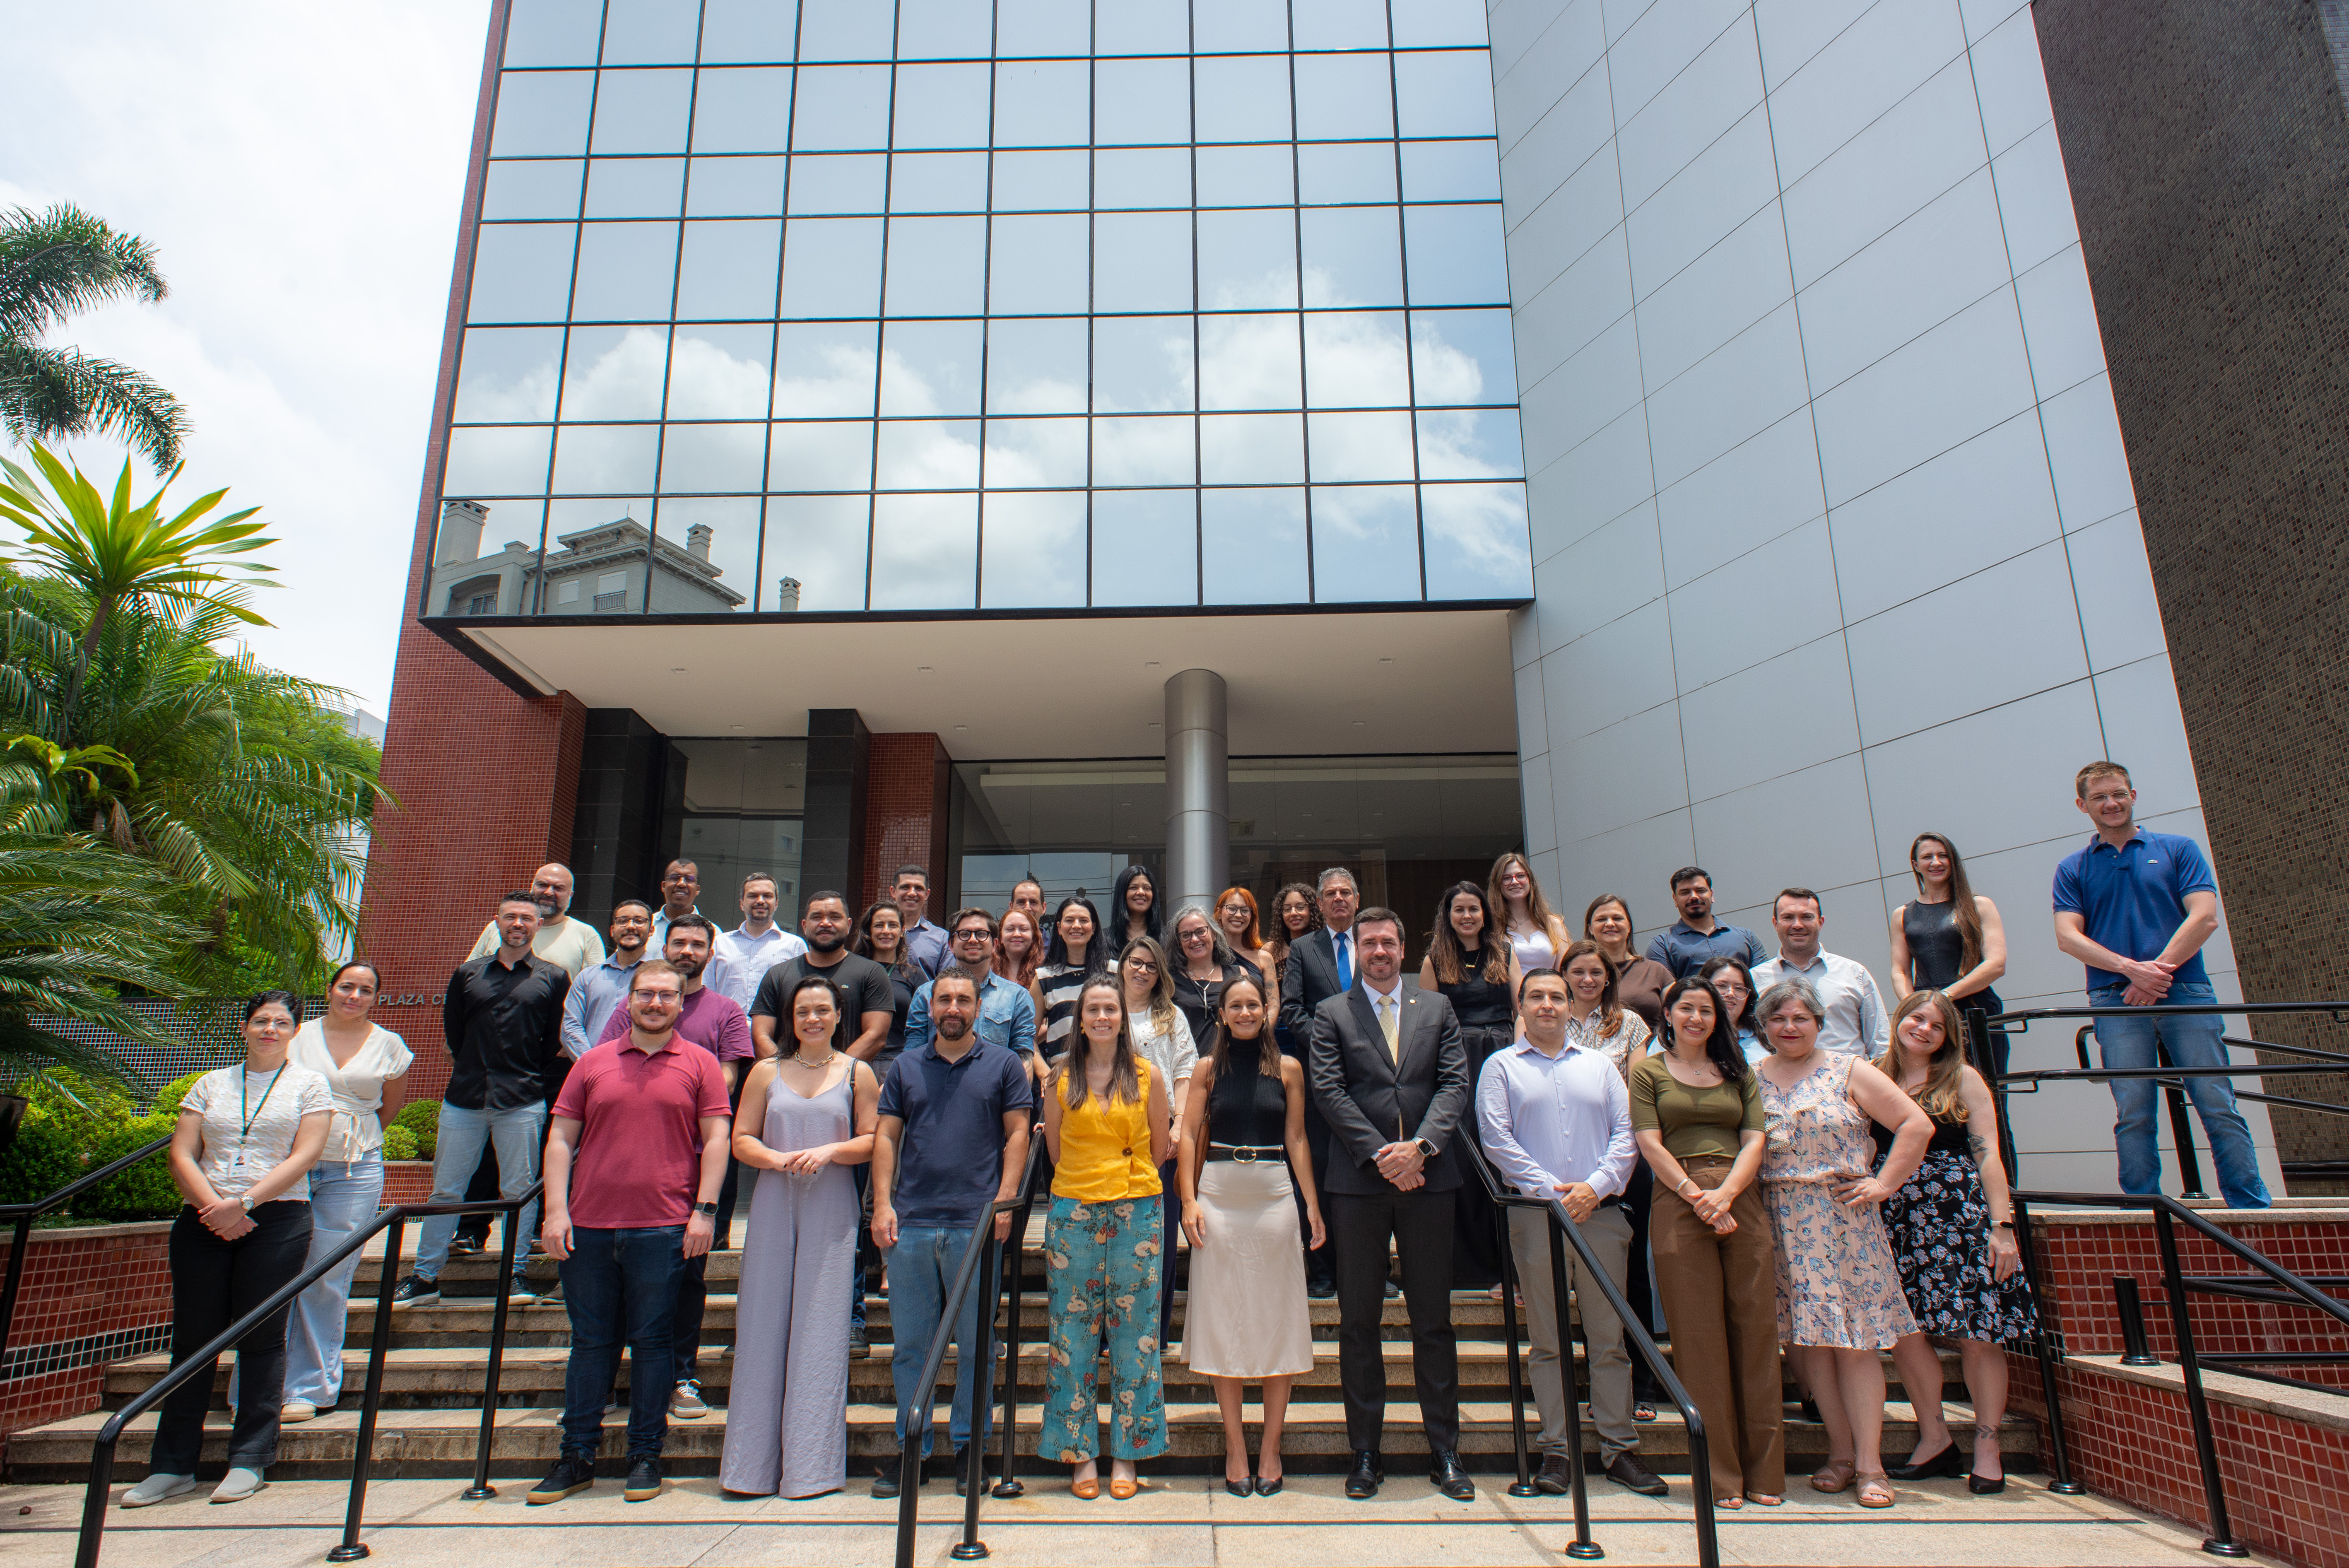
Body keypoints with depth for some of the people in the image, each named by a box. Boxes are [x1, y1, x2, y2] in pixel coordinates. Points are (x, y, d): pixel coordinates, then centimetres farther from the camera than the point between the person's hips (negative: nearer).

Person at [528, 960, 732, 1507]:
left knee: (651, 1341, 5)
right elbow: (561, 1139, 9)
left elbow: (715, 1139, 0)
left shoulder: (700, 1064, 4)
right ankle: (577, 1457, 22)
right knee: (590, 1342, 11)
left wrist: (705, 1209, -7)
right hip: (588, 1227, 2)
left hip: (663, 1228, -2)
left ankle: (645, 1456, 16)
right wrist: (556, 1210, 0)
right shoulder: (593, 1063, 10)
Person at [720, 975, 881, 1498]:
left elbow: (872, 1141, 3)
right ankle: (756, 1462, 14)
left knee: (820, 1329, -1)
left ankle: (812, 1465, 9)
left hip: (831, 1209, -1)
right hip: (773, 1205, 2)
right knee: (763, 1324, 3)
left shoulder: (858, 1074, 6)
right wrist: (777, 1159, -12)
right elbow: (742, 1140, 7)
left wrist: (831, 1150, -14)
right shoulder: (767, 1072, 10)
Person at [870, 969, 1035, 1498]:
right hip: (910, 1224, 2)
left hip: (976, 1224, -2)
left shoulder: (1003, 1065, 5)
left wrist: (1004, 1201, -9)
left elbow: (1017, 1135, 2)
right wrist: (882, 1204, -1)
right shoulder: (907, 1066, 11)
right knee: (911, 1344, 10)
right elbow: (886, 1136, 9)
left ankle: (970, 1447, 20)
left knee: (976, 1345, 7)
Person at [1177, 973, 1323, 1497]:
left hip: (1275, 1196, 0)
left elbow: (1297, 1140, 4)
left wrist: (1313, 1206, 0)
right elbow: (1188, 1136, 2)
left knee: (1276, 1316, 4)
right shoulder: (1208, 1069, 3)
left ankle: (1271, 1448, 16)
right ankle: (1235, 1448, 16)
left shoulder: (1288, 1069, 4)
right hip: (1219, 1197, 0)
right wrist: (1189, 1200, -7)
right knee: (1224, 1318, 5)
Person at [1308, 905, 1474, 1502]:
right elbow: (1329, 1091, -4)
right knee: (1359, 1322, 6)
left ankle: (1445, 1452, 18)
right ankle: (1365, 1452, 17)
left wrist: (1419, 1147, -13)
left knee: (1434, 1319, 8)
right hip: (1358, 1183, -1)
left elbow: (1455, 1084, 1)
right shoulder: (1332, 1014, 4)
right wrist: (1379, 1155, -13)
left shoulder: (1437, 1010, 10)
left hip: (1427, 1180, 1)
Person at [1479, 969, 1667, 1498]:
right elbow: (1496, 1138, -3)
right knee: (1549, 1339, 3)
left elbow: (1627, 1133, 7)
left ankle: (1619, 1447, 13)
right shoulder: (1501, 1067, 7)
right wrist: (1550, 1190, -11)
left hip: (1601, 1212, 2)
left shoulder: (1600, 1065, 15)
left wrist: (1596, 1186, -8)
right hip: (1536, 1215, -2)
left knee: (1609, 1336, 5)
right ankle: (1557, 1450, 10)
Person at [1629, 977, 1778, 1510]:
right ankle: (1718, 1474, 5)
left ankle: (1764, 1470, 11)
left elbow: (1754, 1141, 6)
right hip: (1679, 1202, -3)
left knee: (1755, 1328, 2)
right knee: (1699, 1335, -2)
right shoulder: (1647, 1070, 8)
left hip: (1741, 1202, 3)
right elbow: (1650, 1144, 0)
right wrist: (1697, 1196, -12)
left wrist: (1725, 1195, -10)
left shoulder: (1740, 1073, 16)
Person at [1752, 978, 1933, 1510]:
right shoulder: (1751, 1079, 7)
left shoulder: (1849, 1071, 1)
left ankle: (1870, 1463, 7)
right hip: (1782, 1225, 2)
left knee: (1855, 1339, -1)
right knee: (1808, 1340, 4)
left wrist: (1885, 1184, -6)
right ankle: (1840, 1451, 17)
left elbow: (1917, 1124, -2)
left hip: (1844, 1219, -2)